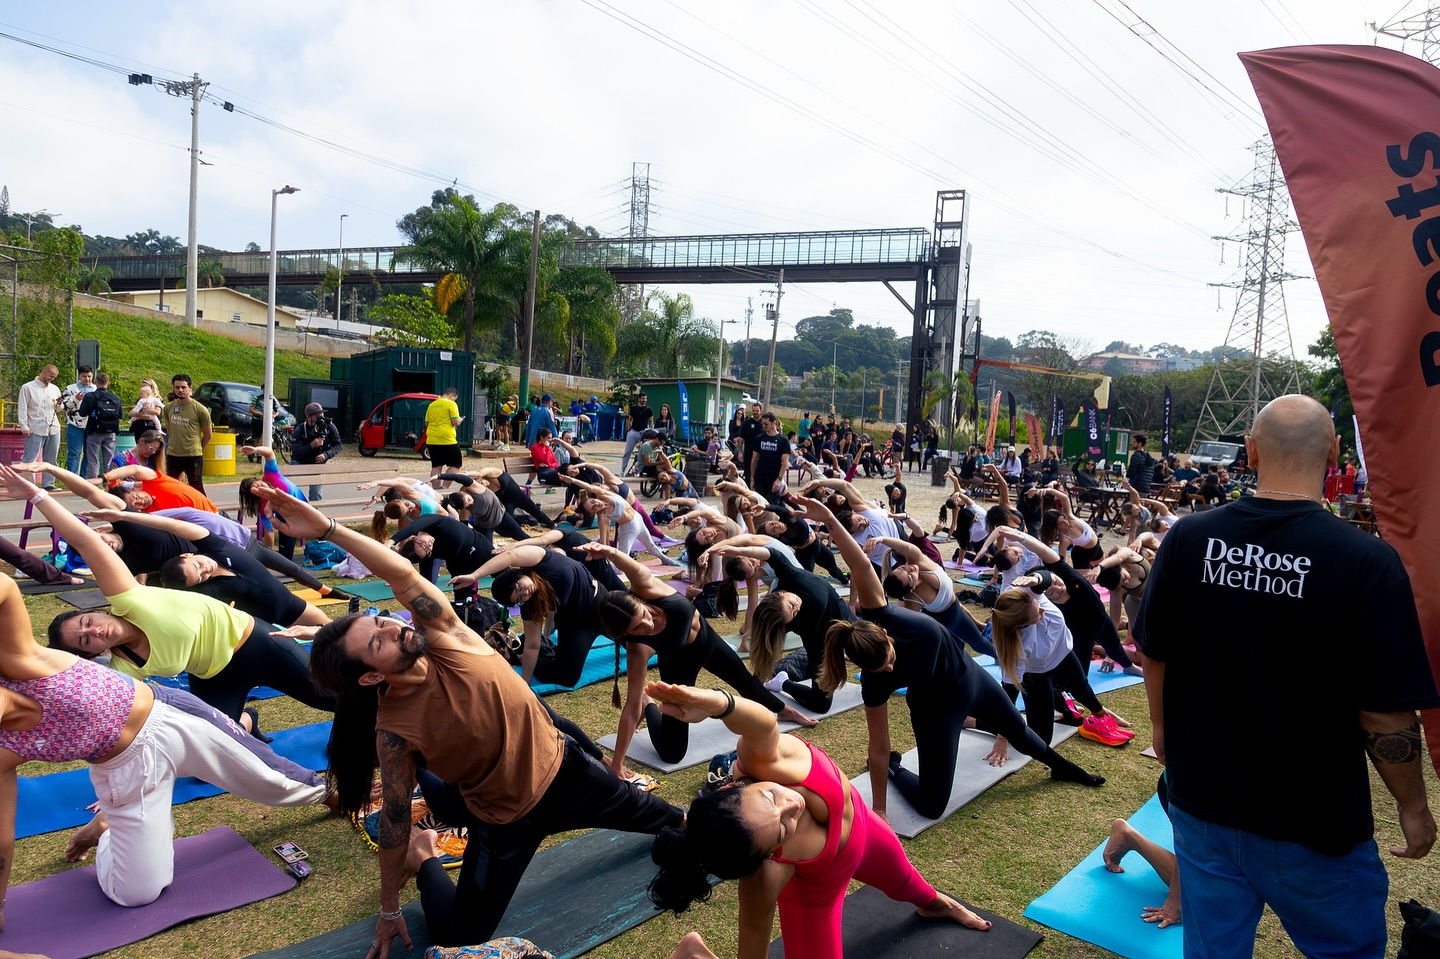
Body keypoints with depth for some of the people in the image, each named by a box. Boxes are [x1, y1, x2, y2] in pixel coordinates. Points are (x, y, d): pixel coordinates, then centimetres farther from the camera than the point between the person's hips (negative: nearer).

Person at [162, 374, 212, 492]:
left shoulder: (200, 410, -8)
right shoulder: (168, 408, 5)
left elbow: (207, 435, 1)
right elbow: (169, 430, 18)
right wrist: (176, 445, 16)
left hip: (193, 457, -5)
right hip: (172, 456, 5)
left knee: (197, 489, 1)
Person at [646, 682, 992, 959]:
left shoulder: (765, 763, -46)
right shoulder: (764, 879, -46)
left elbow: (764, 724, -68)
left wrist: (717, 702, -84)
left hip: (860, 825, 4)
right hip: (815, 892, -3)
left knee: (902, 878, 33)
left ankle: (933, 902, 70)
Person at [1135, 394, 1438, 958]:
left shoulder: (1188, 539, -12)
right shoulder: (1368, 563, -21)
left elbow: (1154, 654, -1)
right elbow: (1387, 714, -17)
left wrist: (1163, 730, 17)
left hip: (1201, 800, 3)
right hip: (1315, 825, -2)